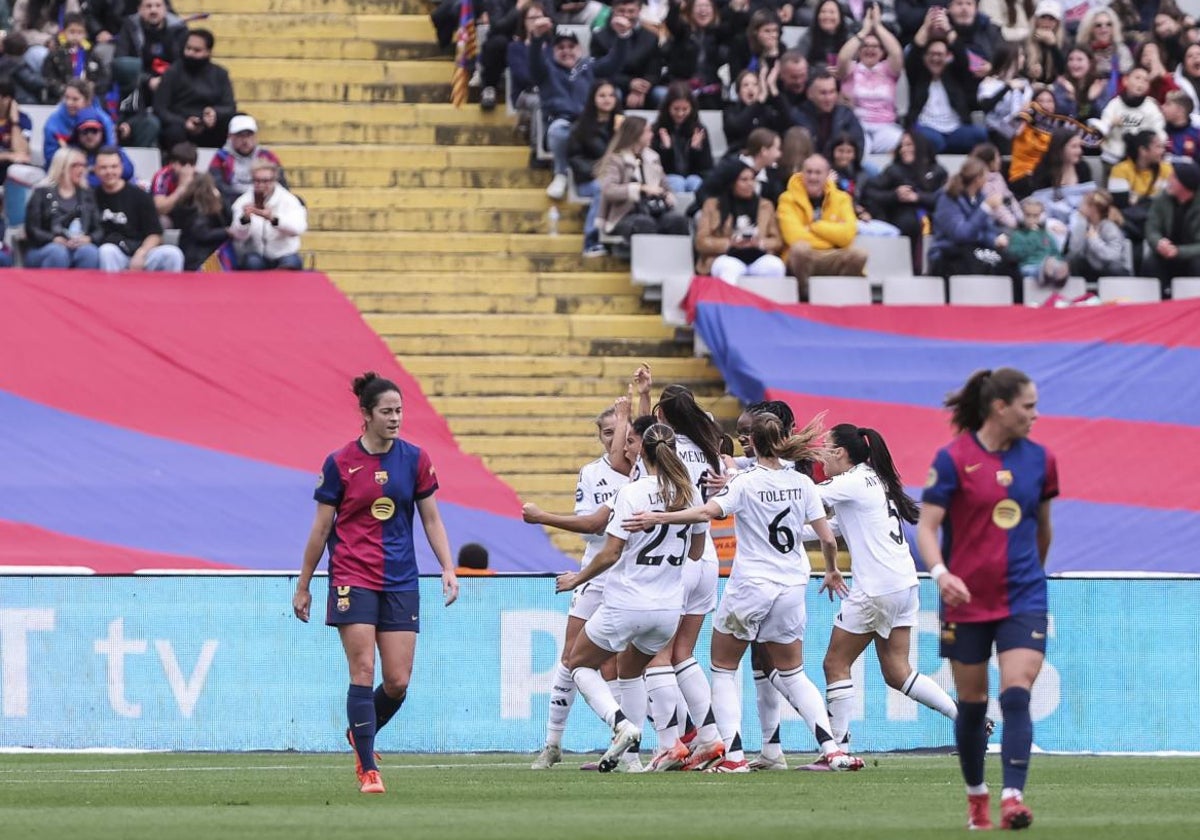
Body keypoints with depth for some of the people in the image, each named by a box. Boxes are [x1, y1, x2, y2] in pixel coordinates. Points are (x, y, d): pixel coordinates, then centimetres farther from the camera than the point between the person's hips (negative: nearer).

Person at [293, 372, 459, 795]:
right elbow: (321, 528, 4)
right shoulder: (339, 463, -3)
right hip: (353, 580, -3)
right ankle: (368, 769, -6)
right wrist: (303, 586, 7)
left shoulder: (415, 459, 4)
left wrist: (448, 568, -3)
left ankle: (360, 736, 29)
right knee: (363, 672, -11)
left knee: (398, 682, -1)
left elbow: (431, 519, 10)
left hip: (401, 582, 3)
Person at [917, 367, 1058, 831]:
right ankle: (976, 795, 25)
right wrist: (940, 572, -26)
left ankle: (1012, 798, -20)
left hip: (1023, 599, 2)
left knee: (1016, 696, -14)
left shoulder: (1039, 459, 4)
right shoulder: (953, 459, -7)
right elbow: (926, 526, -9)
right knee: (971, 703, 8)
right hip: (967, 599, -2)